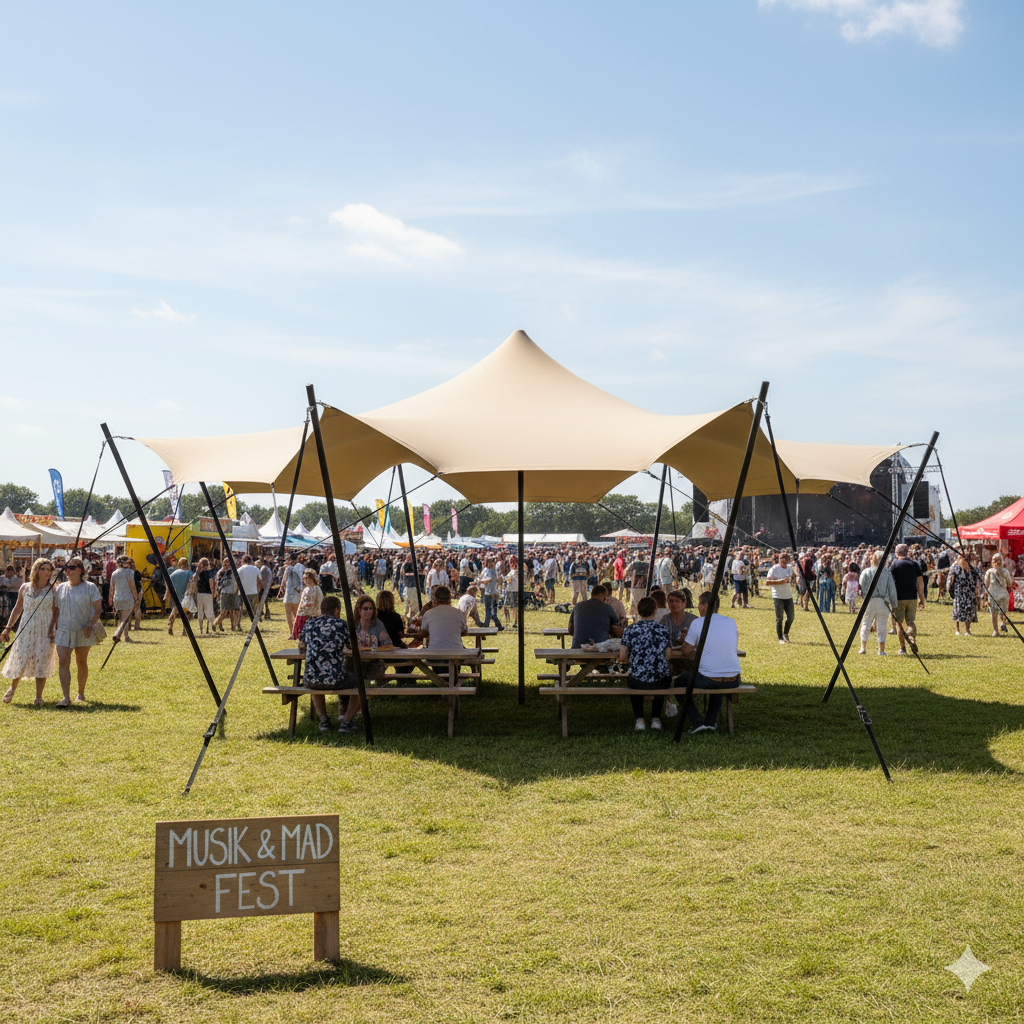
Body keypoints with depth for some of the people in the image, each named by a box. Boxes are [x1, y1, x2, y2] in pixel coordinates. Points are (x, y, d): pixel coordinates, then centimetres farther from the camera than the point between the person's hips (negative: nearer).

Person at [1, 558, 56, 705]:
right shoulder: (25, 588, 7)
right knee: (20, 660, 0)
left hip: (45, 631, -1)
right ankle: (12, 689, 25)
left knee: (42, 662, -3)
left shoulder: (52, 590, 1)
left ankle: (39, 696, 5)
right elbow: (17, 609, 14)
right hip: (26, 630, 2)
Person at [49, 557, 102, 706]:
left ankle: (81, 694, 24)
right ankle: (66, 698, -15)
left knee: (81, 662, 8)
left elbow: (97, 608, -5)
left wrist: (91, 625, -18)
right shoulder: (60, 588, 10)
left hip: (83, 632, -2)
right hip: (63, 631, 2)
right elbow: (55, 610, 15)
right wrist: (51, 629, 8)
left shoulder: (90, 587, -1)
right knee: (63, 662, -12)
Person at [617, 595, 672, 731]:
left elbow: (622, 658, -3)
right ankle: (656, 719, 32)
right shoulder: (663, 630, -1)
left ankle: (639, 720, 24)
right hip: (661, 681, 1)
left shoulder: (629, 630, -4)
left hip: (638, 681, -1)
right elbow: (667, 657, 5)